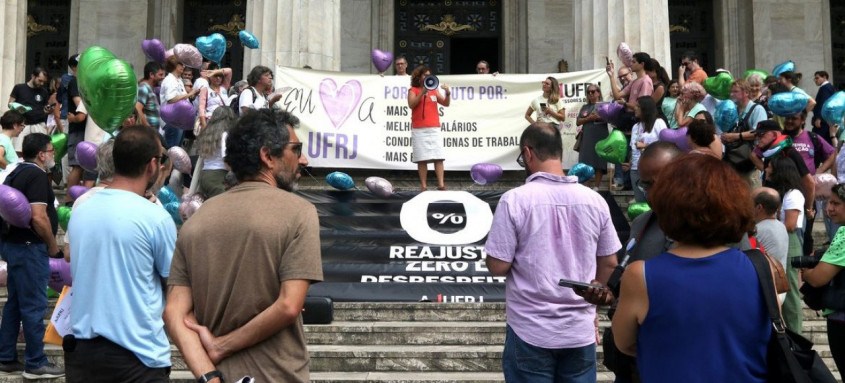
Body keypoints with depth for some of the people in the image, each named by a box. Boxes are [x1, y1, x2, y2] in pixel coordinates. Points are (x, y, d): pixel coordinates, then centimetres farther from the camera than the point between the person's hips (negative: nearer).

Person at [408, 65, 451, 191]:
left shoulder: (434, 90, 17)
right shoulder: (413, 90, 6)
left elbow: (446, 103, 12)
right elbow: (411, 105, -10)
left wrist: (448, 93, -7)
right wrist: (422, 92, -17)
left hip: (434, 128, 3)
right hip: (419, 130, -3)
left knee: (439, 157, -6)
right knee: (422, 159, -5)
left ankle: (441, 184, -9)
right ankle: (423, 185, -2)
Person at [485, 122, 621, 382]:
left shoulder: (515, 200, -14)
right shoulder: (594, 200, -2)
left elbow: (497, 266, -13)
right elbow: (609, 262, 7)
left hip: (531, 331, -3)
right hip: (581, 329, 3)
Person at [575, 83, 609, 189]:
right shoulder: (585, 107, 18)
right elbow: (578, 122, 9)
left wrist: (599, 117, -14)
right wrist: (589, 118, -7)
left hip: (600, 137, -3)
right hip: (586, 138, 3)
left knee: (599, 162, -5)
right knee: (585, 162, -5)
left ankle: (596, 186, -2)